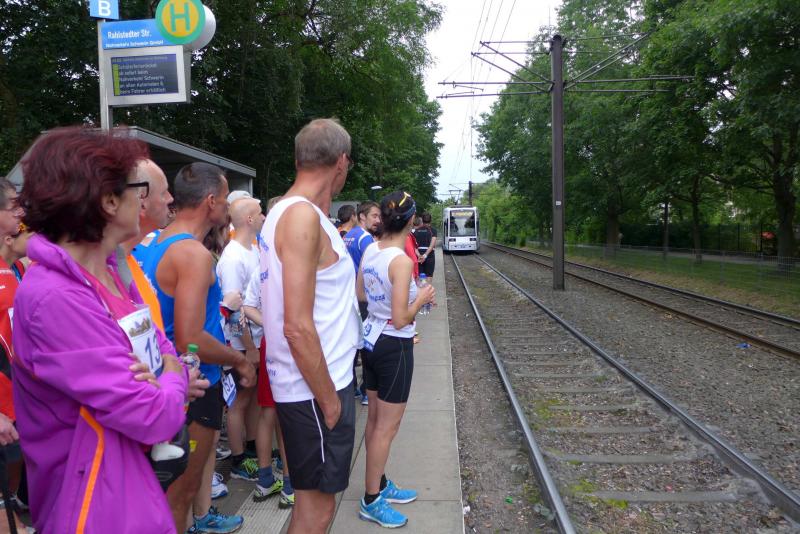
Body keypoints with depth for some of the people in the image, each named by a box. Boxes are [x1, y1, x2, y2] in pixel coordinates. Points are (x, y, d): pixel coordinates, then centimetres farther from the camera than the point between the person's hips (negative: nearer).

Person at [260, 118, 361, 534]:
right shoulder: (304, 216, -21)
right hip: (316, 388, -9)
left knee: (312, 497, 22)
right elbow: (298, 327, -24)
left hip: (318, 381, 9)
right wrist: (328, 398, -17)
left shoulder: (285, 210, 10)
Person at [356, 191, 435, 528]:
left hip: (371, 340, 8)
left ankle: (379, 485, 37)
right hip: (394, 347, -8)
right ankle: (371, 501, 20)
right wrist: (422, 298, -8)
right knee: (387, 427, 6)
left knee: (375, 420, 20)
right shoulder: (402, 261, -23)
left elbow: (360, 294, 13)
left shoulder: (370, 251, 0)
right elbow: (401, 319, -24)